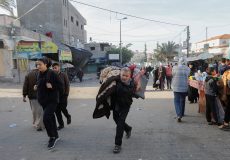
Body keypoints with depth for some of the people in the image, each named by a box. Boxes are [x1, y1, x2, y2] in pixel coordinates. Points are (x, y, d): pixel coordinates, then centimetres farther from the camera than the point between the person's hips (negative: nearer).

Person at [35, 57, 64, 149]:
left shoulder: (51, 73, -14)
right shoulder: (40, 74, 8)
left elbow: (61, 86, -12)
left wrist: (52, 86, -26)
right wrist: (36, 87, 2)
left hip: (52, 100, -7)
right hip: (43, 100, 7)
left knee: (46, 118, -16)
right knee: (51, 118, 16)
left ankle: (52, 138, 2)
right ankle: (55, 136, 31)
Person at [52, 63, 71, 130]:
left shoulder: (64, 75, -2)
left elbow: (67, 85, -3)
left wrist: (66, 94, -9)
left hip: (63, 95, -3)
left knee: (63, 108, -6)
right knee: (57, 111, 5)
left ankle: (68, 117, 27)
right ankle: (61, 124, 19)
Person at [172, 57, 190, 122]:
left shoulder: (175, 68, -7)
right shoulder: (187, 69, -4)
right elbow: (188, 77, 5)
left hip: (176, 87, -2)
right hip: (184, 87, 2)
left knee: (176, 101, 2)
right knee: (182, 100, 18)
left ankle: (179, 115, -14)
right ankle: (181, 114, 32)